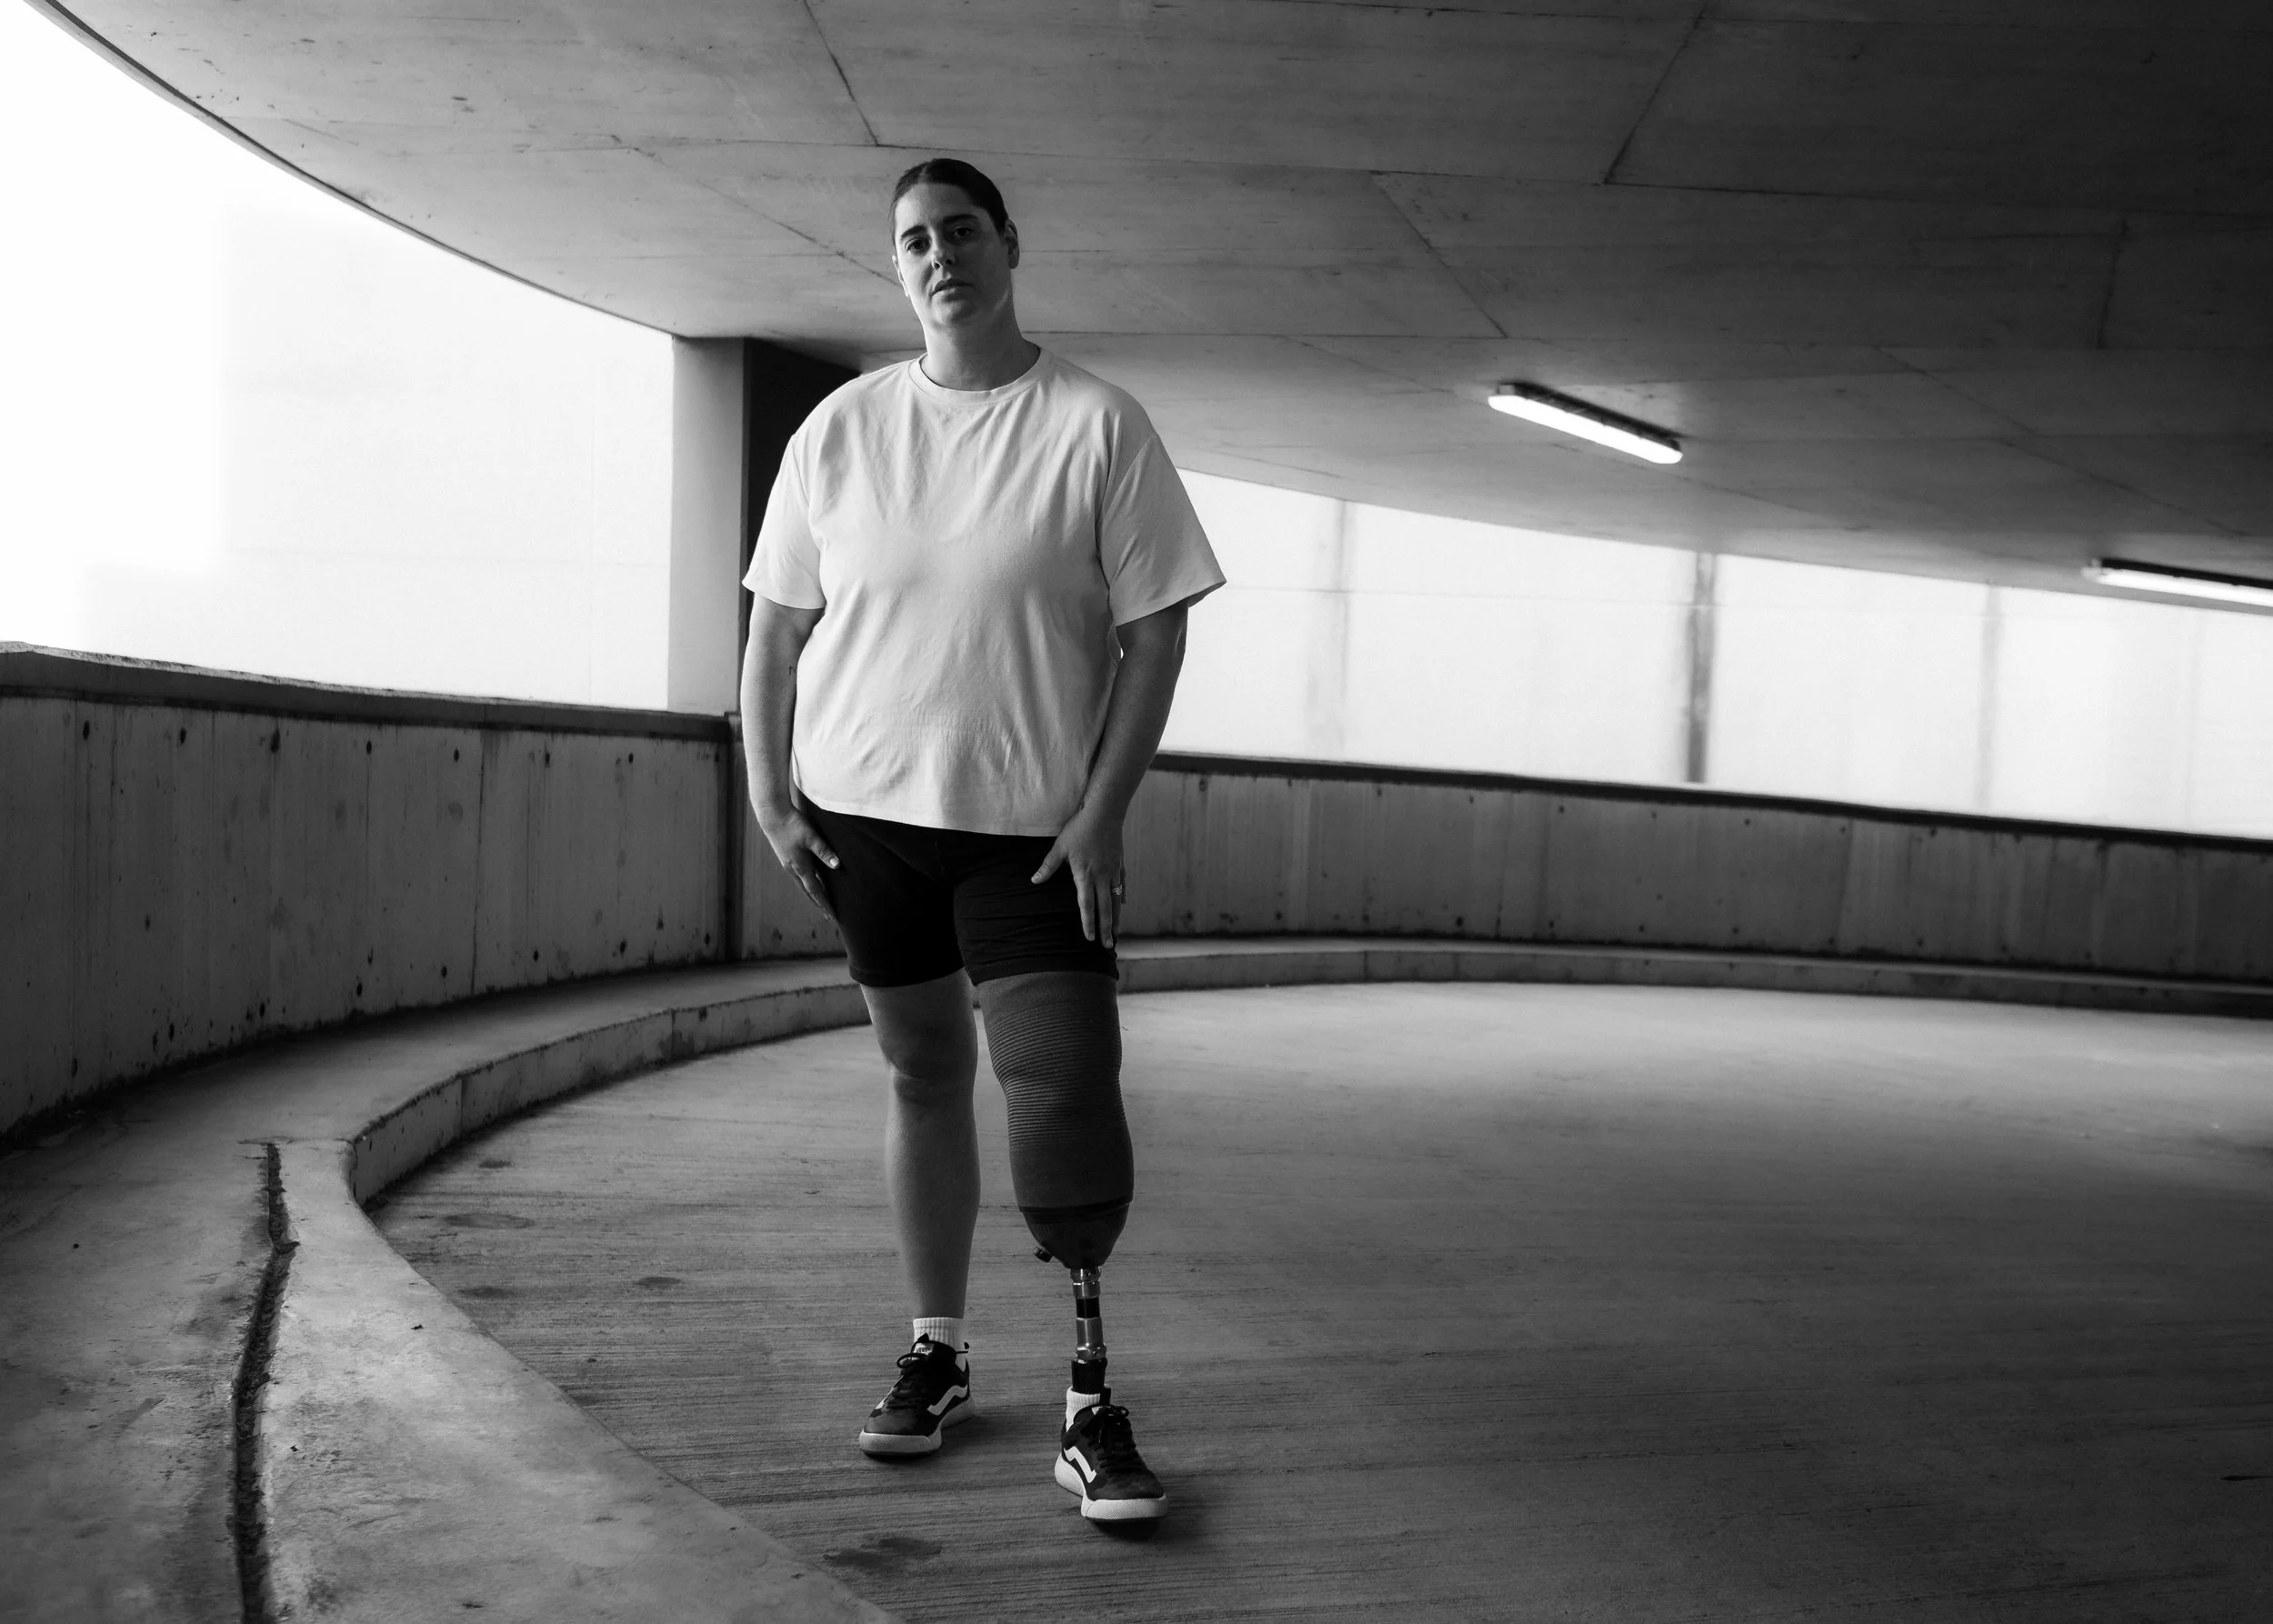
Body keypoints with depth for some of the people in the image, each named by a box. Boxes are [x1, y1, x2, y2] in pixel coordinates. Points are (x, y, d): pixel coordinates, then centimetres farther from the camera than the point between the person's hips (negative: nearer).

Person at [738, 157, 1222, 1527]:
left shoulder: (1098, 425, -4)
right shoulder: (843, 428, 5)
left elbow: (1154, 632, -5)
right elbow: (778, 622, 10)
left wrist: (1102, 811, -11)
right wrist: (769, 789, 2)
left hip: (1035, 824, -3)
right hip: (866, 808, 3)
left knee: (1065, 1088, -11)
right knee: (923, 1074, 12)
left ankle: (1091, 1391, 2)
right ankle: (938, 1353, 26)